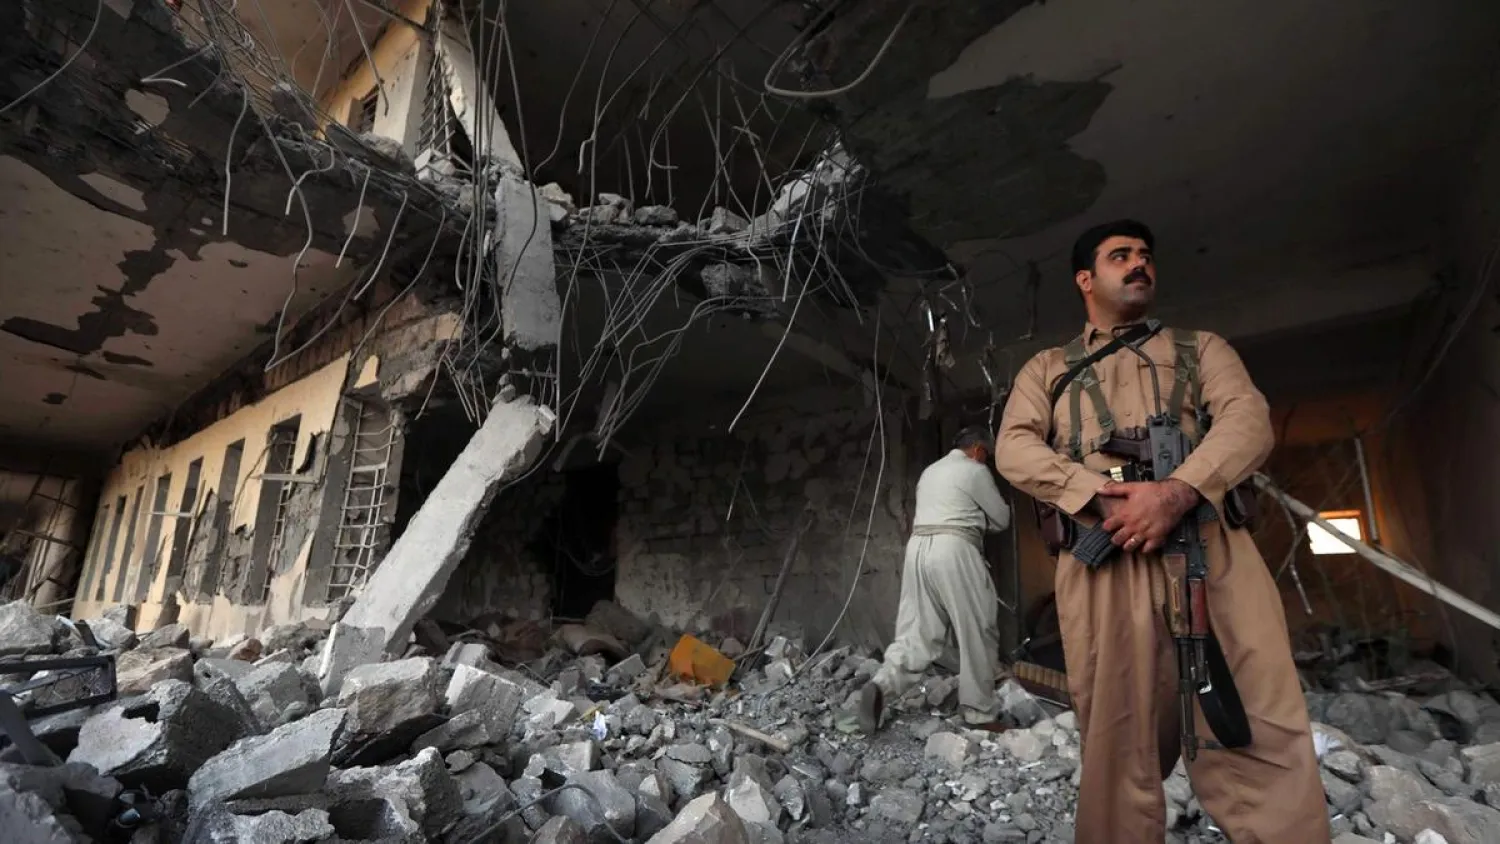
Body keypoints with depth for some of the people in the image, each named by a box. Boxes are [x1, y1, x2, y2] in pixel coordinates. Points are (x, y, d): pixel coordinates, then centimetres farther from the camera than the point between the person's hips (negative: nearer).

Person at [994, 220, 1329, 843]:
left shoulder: (1200, 348, 24)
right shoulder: (1046, 369, 22)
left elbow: (1249, 421, 5)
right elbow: (1014, 449, 5)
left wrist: (1177, 491, -15)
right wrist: (1100, 497, -13)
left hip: (1209, 549, 1)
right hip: (1101, 561, -1)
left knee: (1261, 733, -2)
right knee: (1118, 742, 4)